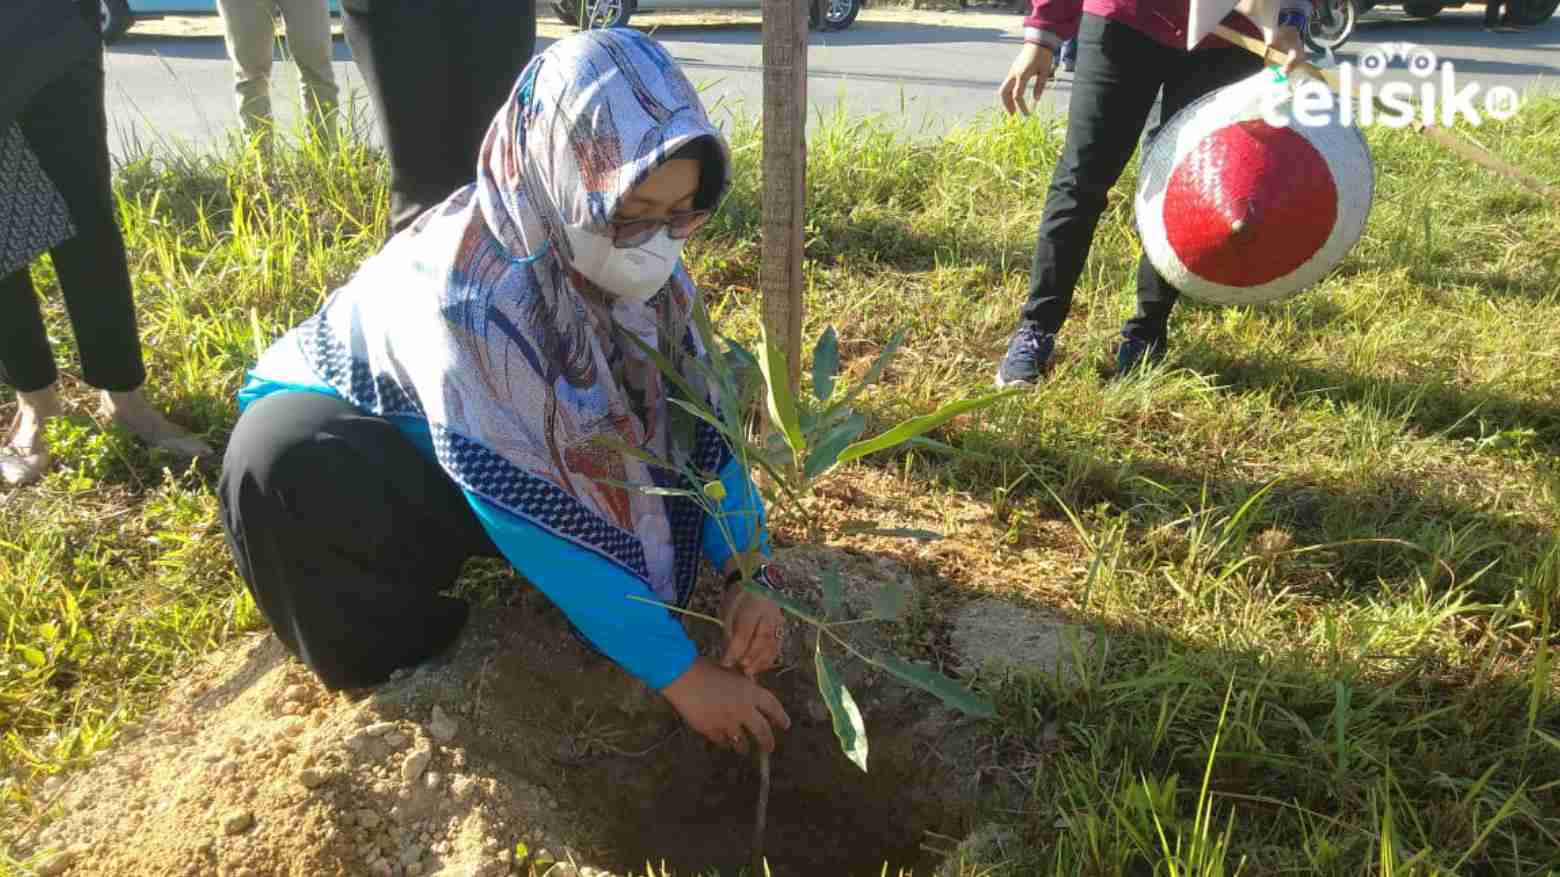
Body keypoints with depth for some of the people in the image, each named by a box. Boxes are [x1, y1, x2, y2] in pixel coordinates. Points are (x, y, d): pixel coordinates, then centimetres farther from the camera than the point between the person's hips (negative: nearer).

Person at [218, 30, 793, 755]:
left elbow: (698, 414, -10)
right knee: (285, 459, -38)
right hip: (339, 440, -5)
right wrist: (679, 674, -33)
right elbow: (534, 518, -37)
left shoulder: (639, 259, -19)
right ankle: (388, 663, -10)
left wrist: (748, 569, -23)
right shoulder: (466, 294, -38)